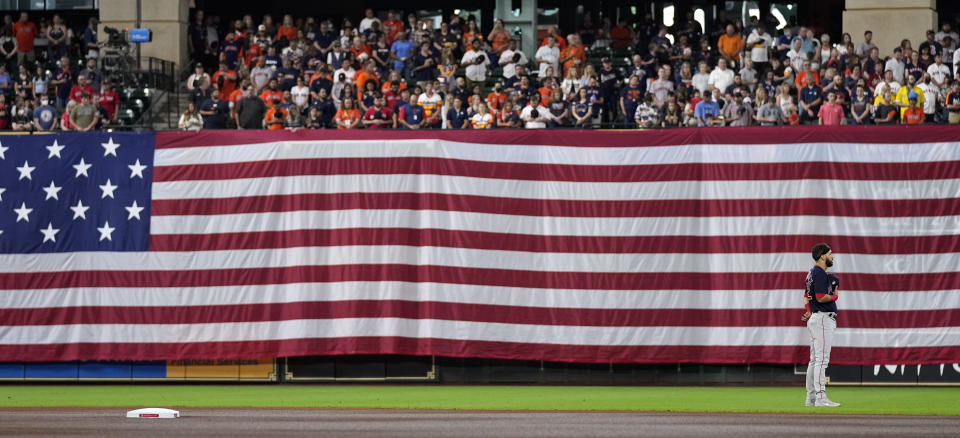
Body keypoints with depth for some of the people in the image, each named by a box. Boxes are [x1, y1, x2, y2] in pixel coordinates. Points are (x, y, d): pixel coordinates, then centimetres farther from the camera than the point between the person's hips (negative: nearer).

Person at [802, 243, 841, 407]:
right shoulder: (820, 274, -15)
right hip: (823, 319, -11)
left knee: (814, 360, 12)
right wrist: (835, 296, -5)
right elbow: (821, 297, -23)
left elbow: (806, 296, 22)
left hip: (814, 317, 11)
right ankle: (820, 397, -15)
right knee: (822, 359, -12)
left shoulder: (811, 273, 17)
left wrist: (809, 313, 12)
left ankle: (811, 397, 15)